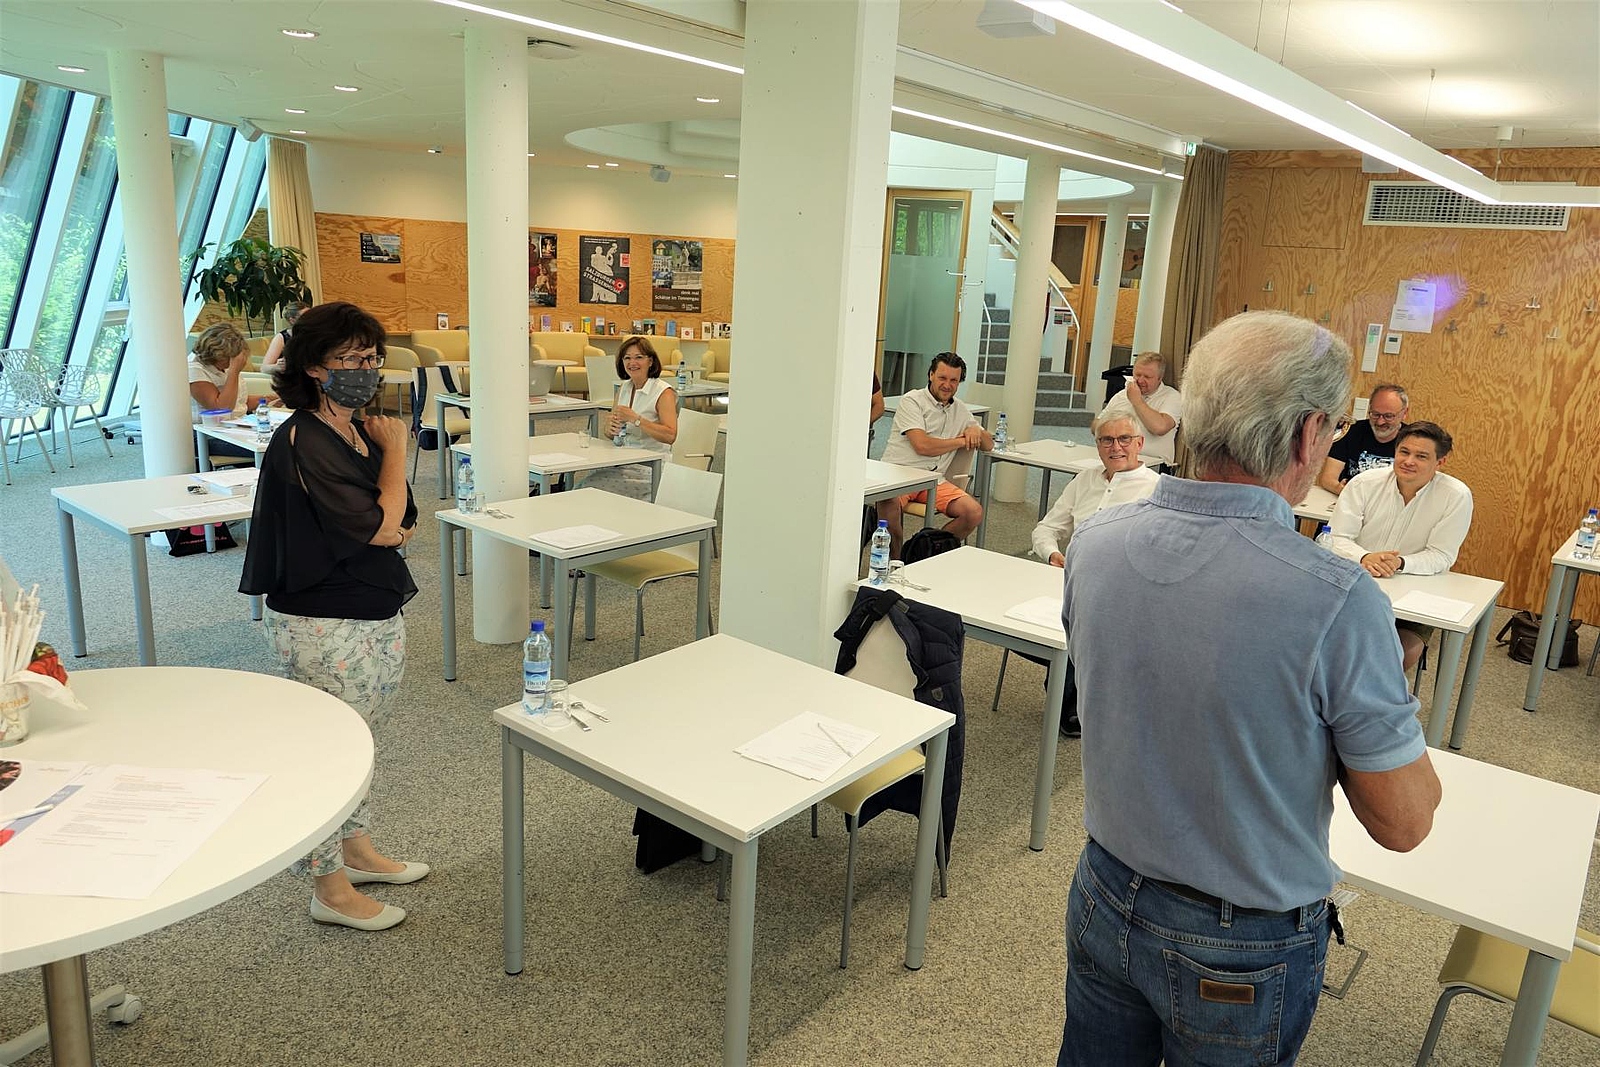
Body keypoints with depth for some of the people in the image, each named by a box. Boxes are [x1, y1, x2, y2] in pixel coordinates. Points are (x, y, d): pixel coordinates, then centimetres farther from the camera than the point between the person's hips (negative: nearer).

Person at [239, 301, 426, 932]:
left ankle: (357, 851, 40)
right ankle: (331, 890, 21)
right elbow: (377, 525, -21)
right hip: (324, 626, -9)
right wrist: (394, 452, -10)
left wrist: (386, 528, -13)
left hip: (377, 615, 9)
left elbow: (402, 525, 9)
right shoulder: (302, 442, -20)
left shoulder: (360, 432, 7)